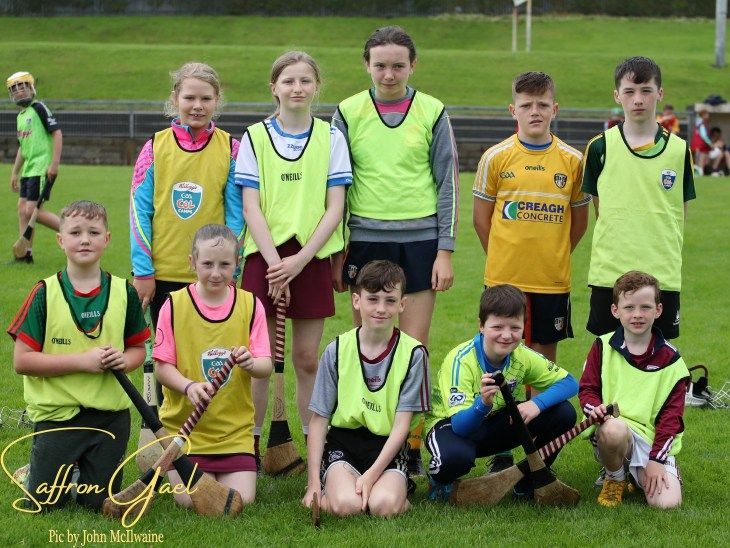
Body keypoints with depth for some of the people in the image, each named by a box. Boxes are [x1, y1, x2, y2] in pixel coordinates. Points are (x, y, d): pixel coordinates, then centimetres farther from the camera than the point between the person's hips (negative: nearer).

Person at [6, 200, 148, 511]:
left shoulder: (124, 293, 2)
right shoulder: (46, 294, -7)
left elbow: (138, 349, 12)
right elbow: (21, 361, -10)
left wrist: (125, 360, -12)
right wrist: (82, 361, -18)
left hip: (110, 414, 2)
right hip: (56, 413, -2)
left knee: (100, 503, 5)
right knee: (42, 505, -1)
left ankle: (85, 470, 36)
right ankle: (37, 469, 31)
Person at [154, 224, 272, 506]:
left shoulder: (250, 305, 1)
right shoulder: (175, 305, -4)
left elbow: (266, 366, -3)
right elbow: (162, 366, -5)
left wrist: (251, 363, -27)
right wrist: (189, 386, -24)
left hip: (234, 428, 2)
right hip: (184, 426, -2)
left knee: (241, 499, -10)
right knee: (192, 500, -12)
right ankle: (170, 468, 21)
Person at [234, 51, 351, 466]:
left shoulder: (331, 138, 4)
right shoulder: (255, 138, 3)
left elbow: (335, 208, -1)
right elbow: (251, 207, -2)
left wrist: (299, 261, -11)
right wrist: (274, 262, -13)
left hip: (312, 258, 0)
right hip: (265, 258, 0)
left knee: (308, 358, 4)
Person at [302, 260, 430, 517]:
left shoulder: (413, 354, -3)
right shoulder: (337, 351, 0)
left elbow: (402, 424, -5)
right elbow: (319, 419, 3)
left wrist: (372, 474, -17)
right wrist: (313, 484, -5)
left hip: (388, 448, 0)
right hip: (342, 443, 0)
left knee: (384, 505, -29)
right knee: (346, 504, -29)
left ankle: (400, 486, 4)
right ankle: (329, 486, 3)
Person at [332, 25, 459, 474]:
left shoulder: (432, 113, 3)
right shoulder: (348, 113, 4)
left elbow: (448, 183, 5)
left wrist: (445, 251, -1)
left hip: (419, 240, -1)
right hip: (367, 240, 1)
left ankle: (413, 448, 7)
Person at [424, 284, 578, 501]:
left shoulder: (522, 356, -13)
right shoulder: (460, 361, -28)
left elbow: (569, 383, -12)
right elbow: (460, 425, -35)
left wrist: (536, 404, -31)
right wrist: (483, 403, -56)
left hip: (496, 424, 5)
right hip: (451, 424, -5)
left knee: (563, 413, -13)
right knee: (456, 456, -43)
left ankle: (528, 480, 6)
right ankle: (439, 479, -4)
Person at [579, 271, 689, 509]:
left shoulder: (670, 359, 5)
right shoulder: (603, 347, 6)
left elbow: (672, 414, 3)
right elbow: (587, 389, 8)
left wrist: (657, 459, -7)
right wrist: (595, 408, -17)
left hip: (653, 440, 1)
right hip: (613, 431, -1)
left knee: (667, 502, -22)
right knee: (614, 429, -40)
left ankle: (638, 474, 15)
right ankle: (615, 478, -5)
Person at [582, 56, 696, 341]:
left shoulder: (678, 150, 3)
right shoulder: (600, 147, 1)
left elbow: (680, 212, 9)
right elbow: (600, 208, 9)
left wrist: (665, 252, 1)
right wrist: (616, 245, 1)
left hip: (663, 274, 1)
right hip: (609, 272, -1)